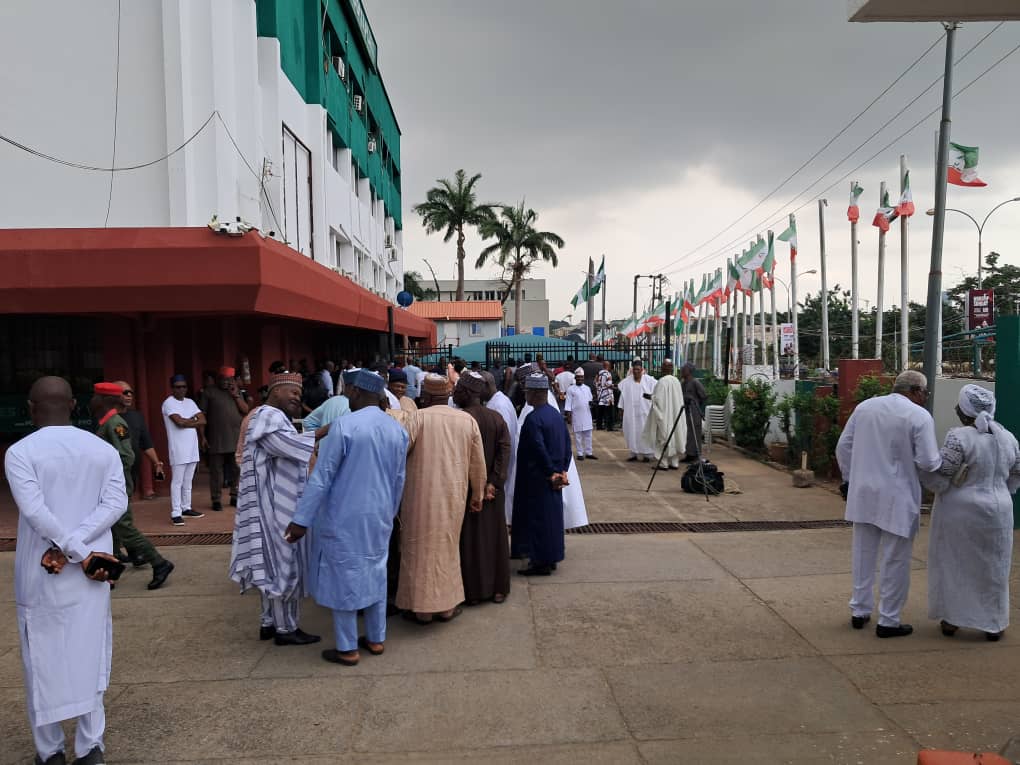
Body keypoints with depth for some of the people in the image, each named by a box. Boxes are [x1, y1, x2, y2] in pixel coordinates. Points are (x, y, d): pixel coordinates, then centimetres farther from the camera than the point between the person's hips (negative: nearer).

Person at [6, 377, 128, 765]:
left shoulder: (19, 452, -7)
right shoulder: (103, 449, 1)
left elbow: (34, 510, -17)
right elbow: (115, 503, -9)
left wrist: (80, 554, -14)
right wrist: (74, 547, -12)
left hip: (39, 574, -2)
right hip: (89, 572, 2)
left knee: (43, 659, 12)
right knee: (88, 656, 11)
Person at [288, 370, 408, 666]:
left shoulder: (344, 426, -18)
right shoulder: (397, 429, 0)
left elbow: (321, 477, -16)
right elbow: (399, 480, 9)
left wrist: (301, 519, -10)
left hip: (344, 517, -5)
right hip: (379, 517, 6)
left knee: (344, 579, 7)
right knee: (376, 575, 17)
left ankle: (347, 649, 17)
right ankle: (376, 639, 29)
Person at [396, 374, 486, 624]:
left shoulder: (416, 418, -10)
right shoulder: (468, 420, 0)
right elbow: (477, 463, 5)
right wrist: (477, 495, 16)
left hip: (421, 494, -3)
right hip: (453, 495, 3)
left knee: (421, 548, 10)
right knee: (447, 547, 17)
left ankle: (422, 608, 17)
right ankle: (447, 606, 23)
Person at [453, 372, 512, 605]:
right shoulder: (497, 418, -2)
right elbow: (504, 452, -8)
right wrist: (493, 483, -10)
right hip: (493, 489, 4)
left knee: (470, 539, 8)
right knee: (494, 536, 15)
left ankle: (473, 592, 16)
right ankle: (498, 588, 24)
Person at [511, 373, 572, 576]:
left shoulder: (533, 418, -19)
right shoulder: (556, 414, 7)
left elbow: (539, 450, -24)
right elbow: (567, 443, 9)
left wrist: (551, 472, -14)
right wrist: (563, 470, 8)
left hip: (537, 478, -9)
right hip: (554, 477, 9)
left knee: (538, 518, 0)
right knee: (552, 516, 16)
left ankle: (541, 562, 7)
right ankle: (551, 557, 27)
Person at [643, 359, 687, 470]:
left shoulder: (662, 381, -16)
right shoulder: (677, 381, 5)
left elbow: (658, 399, -16)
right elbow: (679, 399, 14)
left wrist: (650, 396, 3)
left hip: (664, 414, -7)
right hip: (675, 415, 7)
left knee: (664, 437, 0)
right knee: (675, 437, 11)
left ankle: (663, 463, 2)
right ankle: (674, 462, 15)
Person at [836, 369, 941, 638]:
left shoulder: (865, 406, 5)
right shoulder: (919, 416, -10)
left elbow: (843, 447, 5)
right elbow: (928, 462, -14)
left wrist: (851, 478, 15)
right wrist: (941, 461, 8)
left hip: (863, 494, 5)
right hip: (896, 499, -5)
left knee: (863, 555, 16)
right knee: (895, 560, 8)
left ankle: (859, 611, 26)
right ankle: (888, 621, 16)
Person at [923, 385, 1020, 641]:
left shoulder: (959, 437, -17)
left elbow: (939, 478, -18)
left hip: (958, 513, -4)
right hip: (995, 513, 4)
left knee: (953, 563, 9)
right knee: (991, 567, 14)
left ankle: (950, 620, 15)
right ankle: (993, 624, 21)